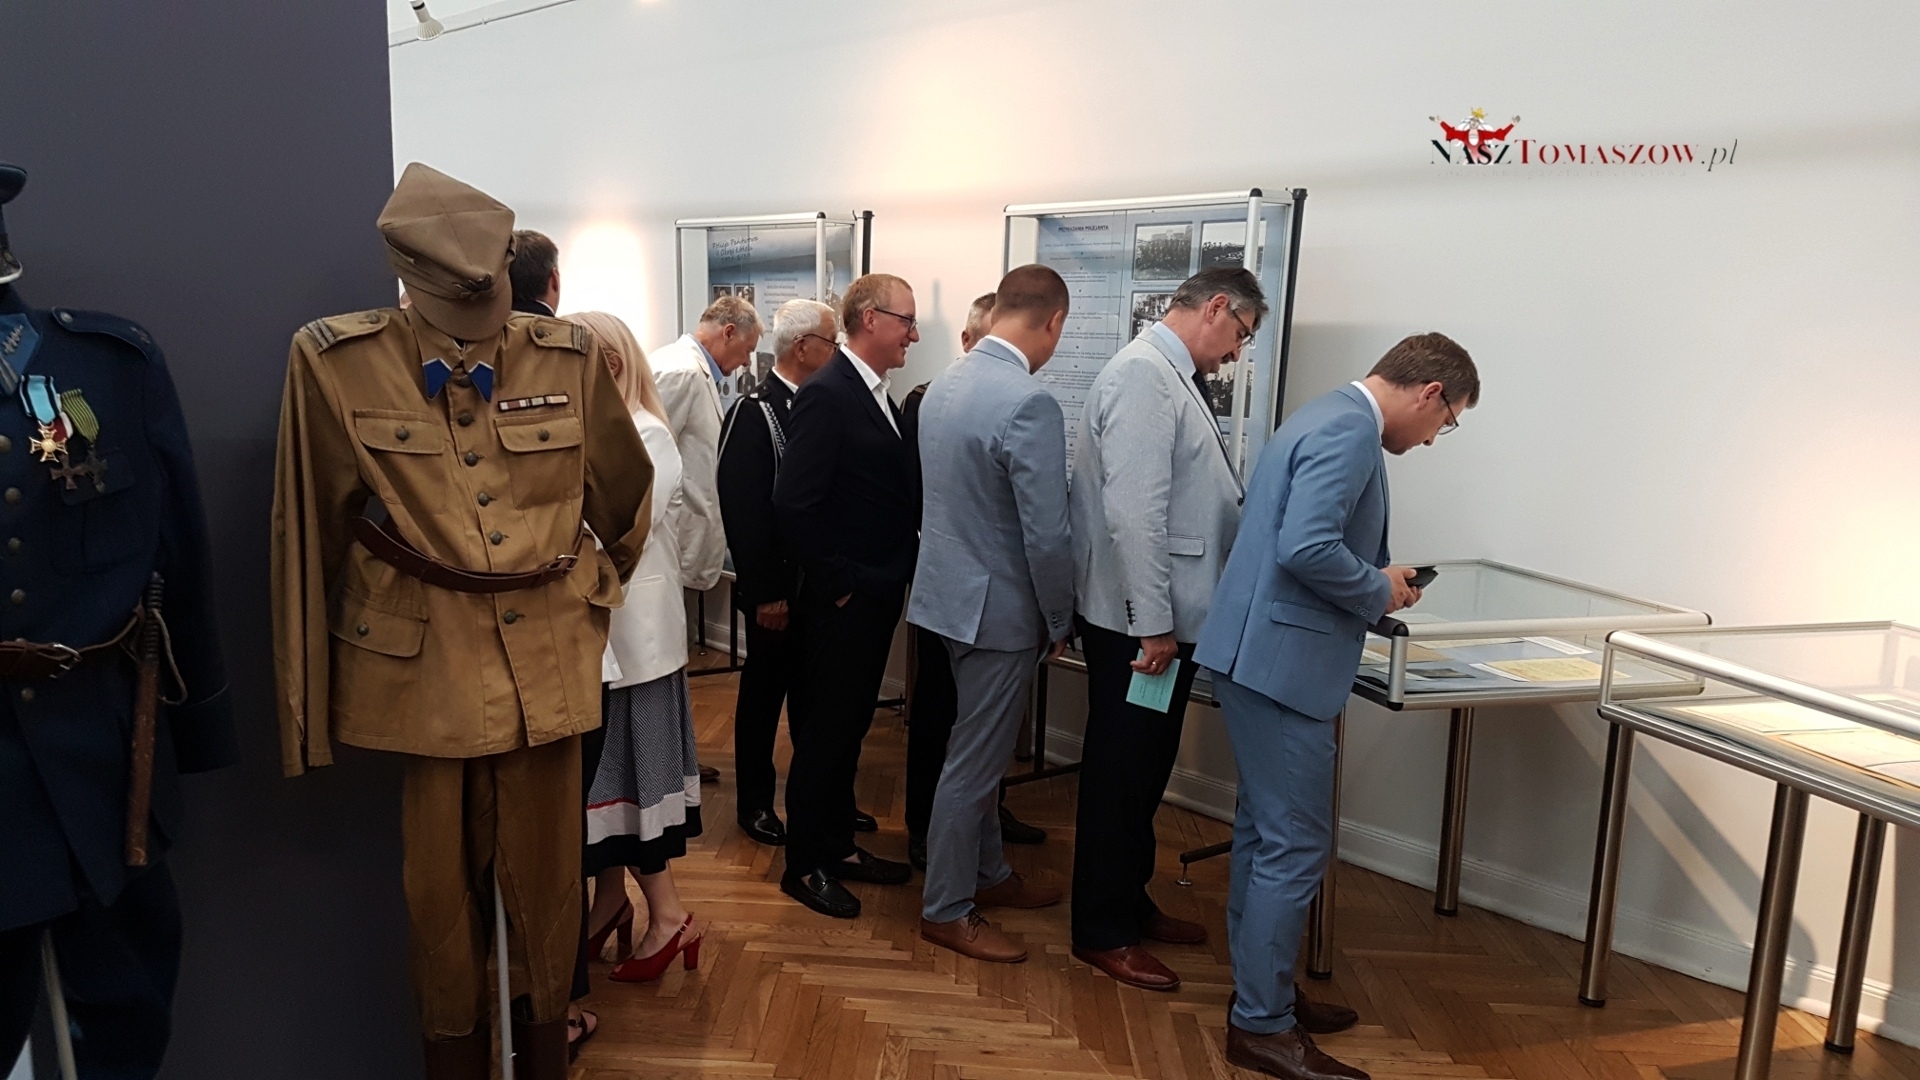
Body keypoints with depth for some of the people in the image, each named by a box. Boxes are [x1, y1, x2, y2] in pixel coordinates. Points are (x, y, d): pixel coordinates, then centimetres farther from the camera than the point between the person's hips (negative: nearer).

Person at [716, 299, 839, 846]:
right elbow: (741, 509, -17)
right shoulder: (754, 412, -14)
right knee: (765, 692, 9)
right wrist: (765, 592, -17)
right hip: (777, 588, -6)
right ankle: (754, 802, 24)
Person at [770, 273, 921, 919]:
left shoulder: (876, 396, 12)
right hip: (841, 601, -9)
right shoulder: (827, 395, -17)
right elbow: (793, 505, -23)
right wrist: (837, 584, -17)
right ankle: (805, 866, 19)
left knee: (849, 727, 19)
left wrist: (893, 576, 6)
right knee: (824, 731, 4)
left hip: (877, 596, 9)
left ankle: (839, 845, 33)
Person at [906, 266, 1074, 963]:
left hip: (950, 589, 9)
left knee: (983, 751, 22)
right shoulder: (1030, 403, -23)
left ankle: (988, 874, 39)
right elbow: (1046, 536, -23)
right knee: (973, 763, 5)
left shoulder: (945, 385, 4)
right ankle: (946, 910, 20)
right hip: (997, 606, -9)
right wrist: (1060, 623, -8)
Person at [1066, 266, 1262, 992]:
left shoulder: (1174, 377, 13)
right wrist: (1152, 623, -23)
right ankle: (1102, 932, 19)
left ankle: (1129, 902, 35)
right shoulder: (1145, 375, -17)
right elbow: (1133, 511, -25)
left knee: (1145, 771, 20)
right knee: (1121, 775, 4)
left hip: (1164, 617, 10)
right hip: (1136, 624, -10)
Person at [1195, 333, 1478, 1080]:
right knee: (1296, 846, -2)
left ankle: (1259, 992, 31)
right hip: (1280, 659, -11)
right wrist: (1380, 591, -11)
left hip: (1260, 653, 11)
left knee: (1265, 832, 18)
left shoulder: (1330, 418, 16)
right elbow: (1306, 547, -28)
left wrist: (1372, 587, 12)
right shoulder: (1349, 432, -16)